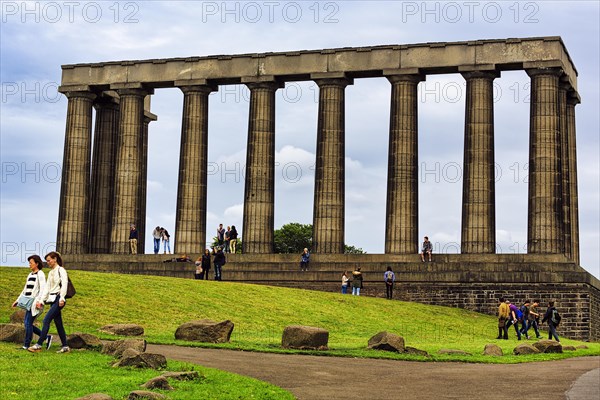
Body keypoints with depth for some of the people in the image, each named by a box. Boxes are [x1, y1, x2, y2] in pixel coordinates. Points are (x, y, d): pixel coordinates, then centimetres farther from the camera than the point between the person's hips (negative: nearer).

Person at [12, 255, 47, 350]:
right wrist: (17, 301, 20)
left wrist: (39, 301, -28)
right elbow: (25, 290, 23)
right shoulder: (30, 275, 18)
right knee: (27, 323, 6)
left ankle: (26, 346, -3)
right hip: (29, 303, 9)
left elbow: (43, 289, -17)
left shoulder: (40, 274, -7)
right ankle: (46, 337, 14)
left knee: (28, 323, -9)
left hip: (35, 303, -9)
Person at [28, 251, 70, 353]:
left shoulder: (61, 270, -6)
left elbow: (64, 285, -16)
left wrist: (62, 298, -26)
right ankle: (65, 346, 10)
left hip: (59, 299, -8)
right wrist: (41, 301, 9)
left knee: (46, 320, -15)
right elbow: (47, 287, 16)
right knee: (58, 323, 7)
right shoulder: (50, 273, 18)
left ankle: (38, 345, -17)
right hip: (53, 299, 8)